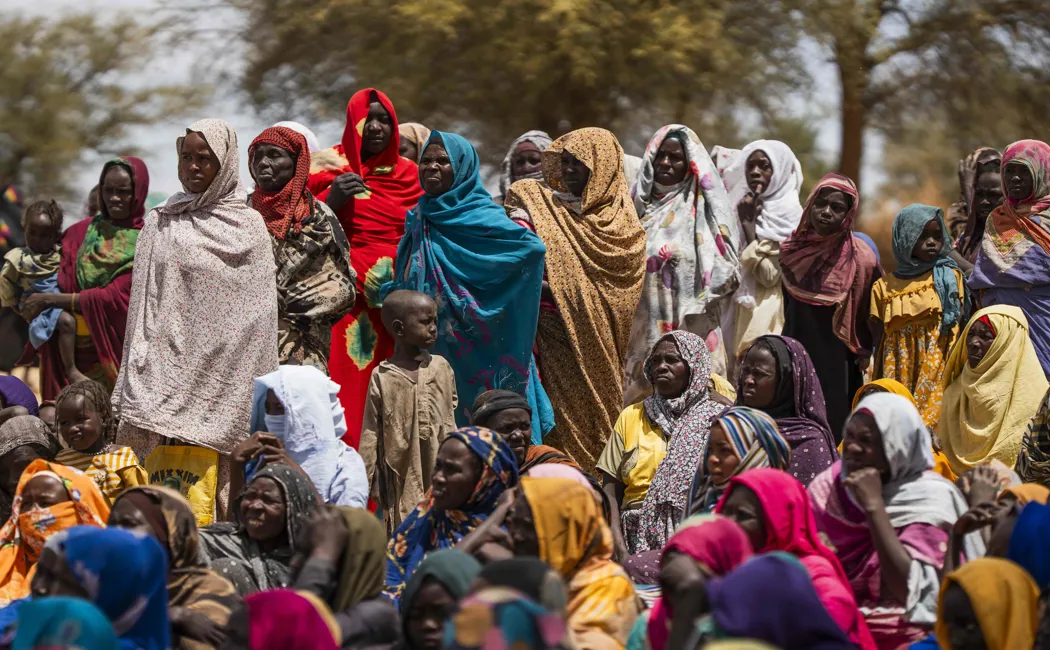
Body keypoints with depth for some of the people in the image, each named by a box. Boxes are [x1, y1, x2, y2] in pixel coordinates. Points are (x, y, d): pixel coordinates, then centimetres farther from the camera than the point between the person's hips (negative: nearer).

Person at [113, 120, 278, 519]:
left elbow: (257, 314, 0)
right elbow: (143, 304, 15)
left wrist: (259, 393, -5)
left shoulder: (249, 227, 2)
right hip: (167, 369, 3)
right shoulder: (161, 225, 13)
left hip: (220, 374, -3)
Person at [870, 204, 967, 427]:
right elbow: (880, 343, 10)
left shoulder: (950, 277, 7)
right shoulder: (885, 287, 9)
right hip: (899, 373, 1)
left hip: (939, 371, -1)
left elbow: (960, 328, 1)